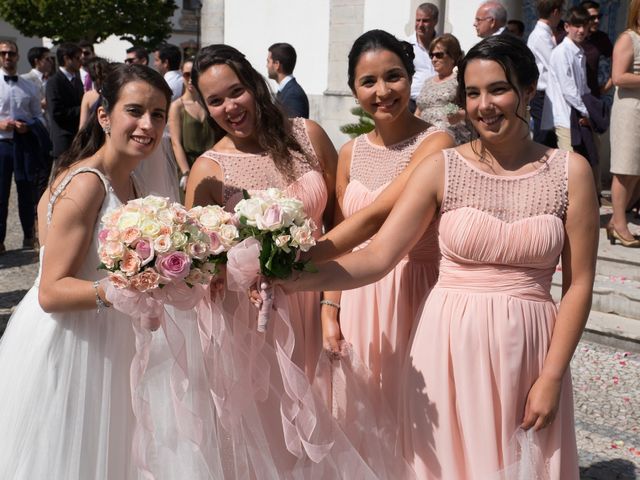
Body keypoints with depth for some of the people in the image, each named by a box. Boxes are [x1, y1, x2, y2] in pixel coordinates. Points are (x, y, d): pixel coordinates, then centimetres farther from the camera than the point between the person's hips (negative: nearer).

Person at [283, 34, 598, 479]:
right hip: (450, 347, 0)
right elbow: (377, 256, -11)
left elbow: (579, 284, -1)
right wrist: (296, 278, -26)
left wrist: (552, 378, -6)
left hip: (528, 350, 0)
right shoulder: (441, 168, -4)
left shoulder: (570, 172, -3)